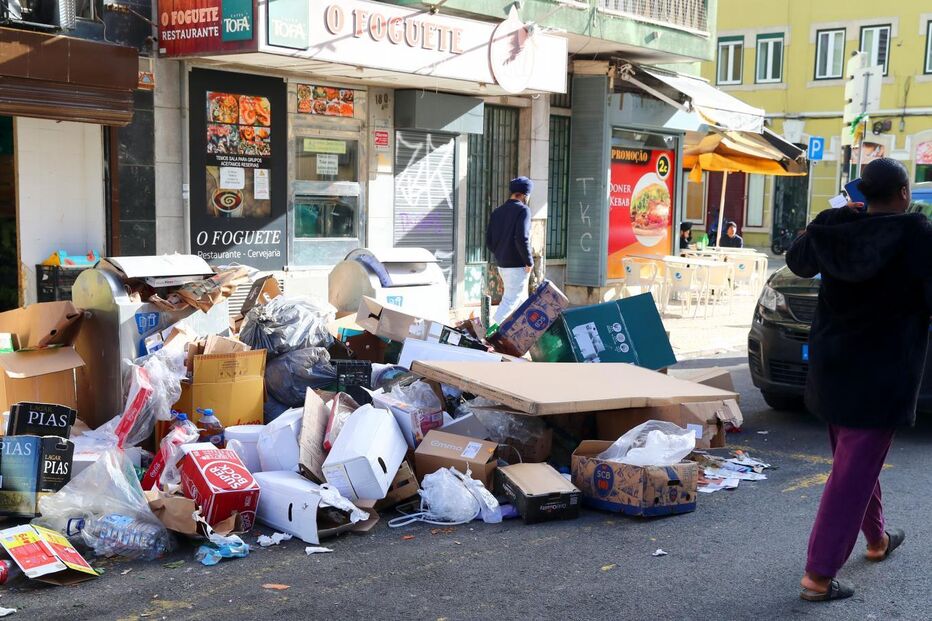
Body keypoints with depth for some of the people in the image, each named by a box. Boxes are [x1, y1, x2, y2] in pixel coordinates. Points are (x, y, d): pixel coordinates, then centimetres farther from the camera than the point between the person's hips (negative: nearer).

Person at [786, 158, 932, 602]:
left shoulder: (835, 228, -2)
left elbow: (797, 260, 17)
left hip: (831, 366, 7)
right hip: (879, 375, -7)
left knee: (855, 457, 24)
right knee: (855, 471, -3)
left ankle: (877, 539, 44)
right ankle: (819, 575, -3)